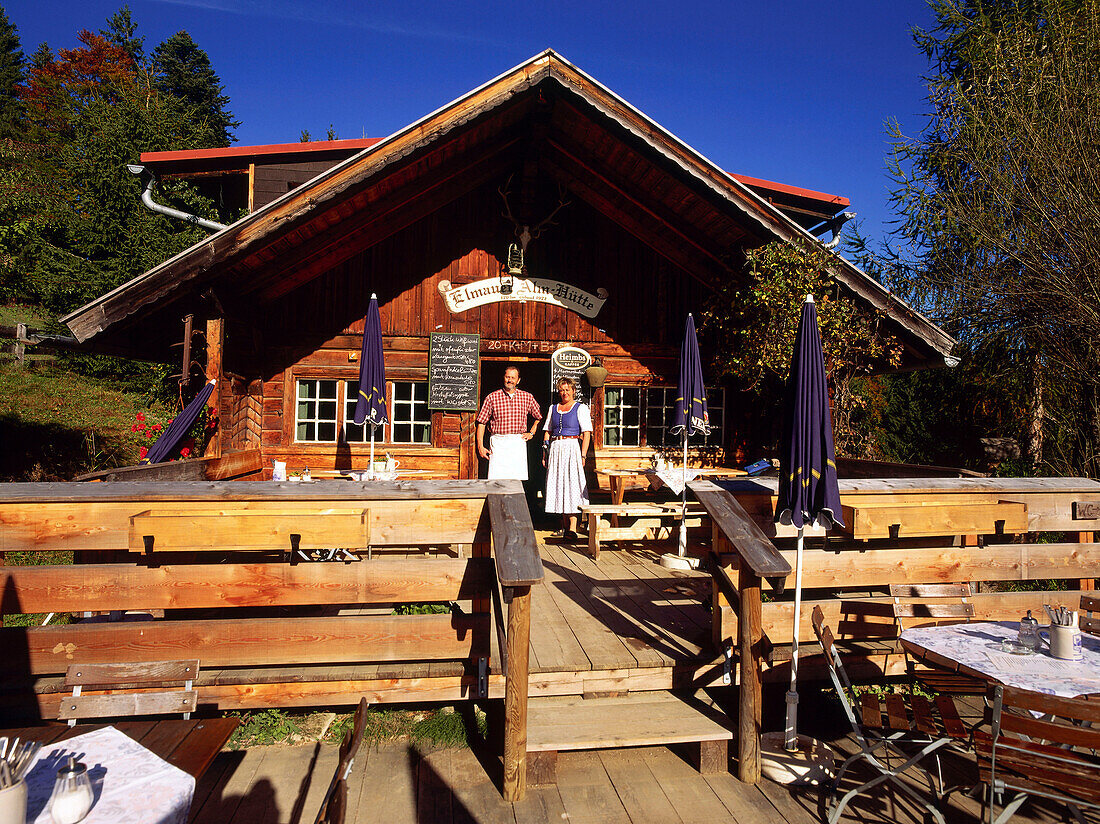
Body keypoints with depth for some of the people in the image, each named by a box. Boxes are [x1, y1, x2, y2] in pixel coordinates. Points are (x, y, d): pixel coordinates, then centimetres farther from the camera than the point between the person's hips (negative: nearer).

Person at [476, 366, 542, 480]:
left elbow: (539, 417, 22)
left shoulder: (527, 397, 8)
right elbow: (481, 422, 5)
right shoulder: (492, 397, 3)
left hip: (519, 443, 2)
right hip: (498, 443, -2)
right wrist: (480, 446, 0)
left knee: (516, 481, 0)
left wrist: (531, 433, 11)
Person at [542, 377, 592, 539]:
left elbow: (587, 433, -6)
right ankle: (565, 525, 15)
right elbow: (547, 432, 18)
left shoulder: (581, 408, 1)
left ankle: (572, 529, -13)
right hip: (555, 449, 5)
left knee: (572, 485, -11)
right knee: (558, 486, 5)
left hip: (573, 448, -5)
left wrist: (583, 455, -15)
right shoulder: (553, 408, 16)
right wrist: (545, 454, 10)